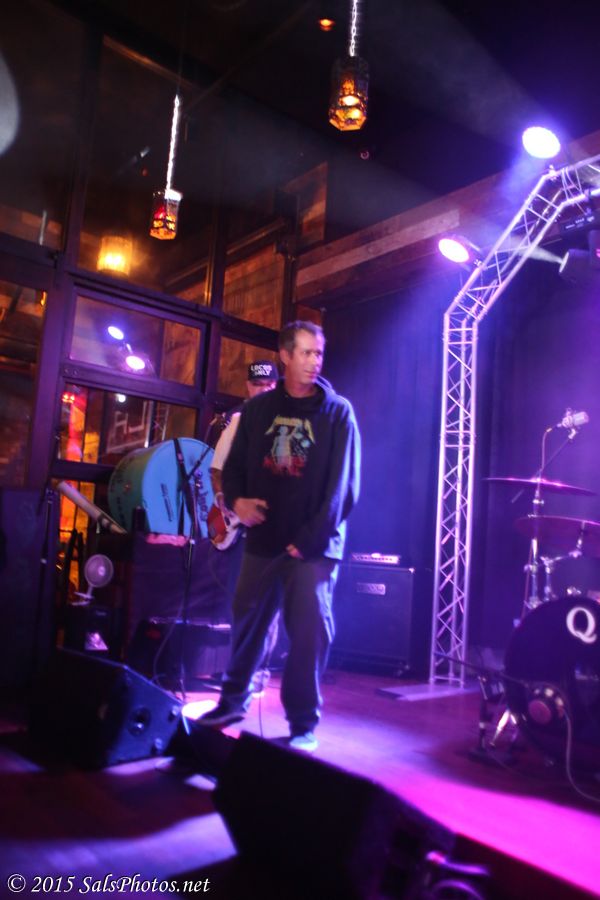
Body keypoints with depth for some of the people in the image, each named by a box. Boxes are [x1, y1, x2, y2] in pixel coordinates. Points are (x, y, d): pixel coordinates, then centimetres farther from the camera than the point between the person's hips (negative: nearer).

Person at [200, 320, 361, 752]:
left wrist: (311, 539, -14)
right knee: (247, 623, 13)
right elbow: (235, 464, 13)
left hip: (314, 545, -3)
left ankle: (303, 725, 12)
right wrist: (236, 499, -8)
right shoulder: (259, 408, 8)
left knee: (310, 632, -4)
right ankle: (233, 700, 34)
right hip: (263, 539, 4)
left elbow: (343, 486, -8)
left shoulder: (338, 412, -3)